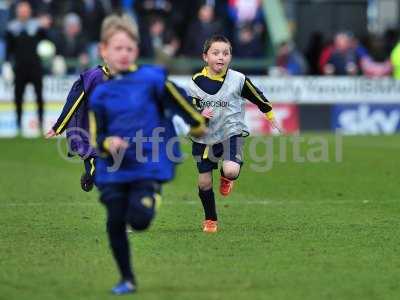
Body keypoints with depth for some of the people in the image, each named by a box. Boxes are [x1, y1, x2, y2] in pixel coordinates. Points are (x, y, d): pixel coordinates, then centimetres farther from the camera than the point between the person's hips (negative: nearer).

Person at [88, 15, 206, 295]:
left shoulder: (151, 79, -6)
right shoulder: (100, 93, 3)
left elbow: (180, 101, 4)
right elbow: (96, 136, 3)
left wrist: (199, 126, 14)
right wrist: (108, 143, -19)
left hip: (149, 165, -3)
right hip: (114, 169, 3)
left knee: (139, 221, -16)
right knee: (115, 223, 1)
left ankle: (151, 198, 21)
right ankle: (127, 279, 17)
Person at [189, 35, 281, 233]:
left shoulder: (238, 80, -11)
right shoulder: (196, 82, -9)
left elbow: (257, 96, 6)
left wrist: (270, 116, 18)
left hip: (231, 132, -2)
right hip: (204, 137, 2)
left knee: (231, 170, -27)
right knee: (204, 181, 5)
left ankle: (226, 177, 13)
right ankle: (210, 220, 30)